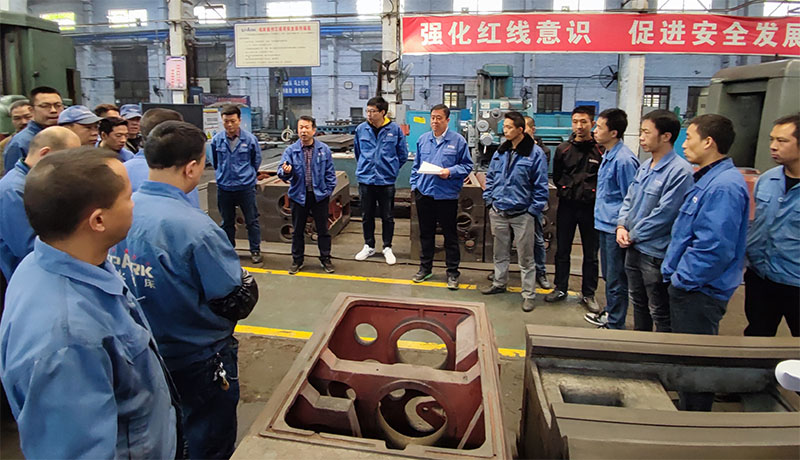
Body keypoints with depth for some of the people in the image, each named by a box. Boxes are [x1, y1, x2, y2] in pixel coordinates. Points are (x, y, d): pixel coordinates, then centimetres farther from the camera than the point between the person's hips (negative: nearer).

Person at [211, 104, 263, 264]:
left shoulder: (250, 139, -9)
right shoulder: (217, 139, -5)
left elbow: (257, 161, 7)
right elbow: (214, 162, 12)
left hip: (246, 187, -2)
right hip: (224, 188, 2)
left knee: (252, 221, 6)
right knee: (227, 222, 15)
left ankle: (255, 250, 19)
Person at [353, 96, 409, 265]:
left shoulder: (395, 129, -7)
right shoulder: (361, 129, -1)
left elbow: (403, 154, 4)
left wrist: (391, 169, 7)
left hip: (386, 181, -2)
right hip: (365, 180, 2)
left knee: (387, 217, 8)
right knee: (367, 216, 13)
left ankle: (387, 248, 23)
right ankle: (369, 246, 29)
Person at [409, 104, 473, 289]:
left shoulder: (458, 140, -3)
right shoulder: (423, 139, 8)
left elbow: (467, 165, -1)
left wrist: (451, 172, -17)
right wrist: (414, 185, 9)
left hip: (447, 195, -4)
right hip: (424, 193, 4)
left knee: (450, 235, 5)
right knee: (425, 233, 14)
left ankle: (452, 272, 16)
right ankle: (425, 268, 29)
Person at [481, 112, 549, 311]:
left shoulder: (535, 153, -9)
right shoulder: (500, 152, 7)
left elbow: (541, 187, -8)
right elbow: (490, 177, 17)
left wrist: (533, 211, -11)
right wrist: (489, 201, 8)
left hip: (522, 214, -5)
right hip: (499, 212, 5)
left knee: (525, 257, 3)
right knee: (500, 252, 19)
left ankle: (528, 294, 13)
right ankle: (499, 283, 36)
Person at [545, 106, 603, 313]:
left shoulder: (601, 150, -5)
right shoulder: (563, 149, 5)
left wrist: (594, 194, -4)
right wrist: (567, 191, 6)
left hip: (591, 208, -2)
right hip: (567, 205, 3)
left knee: (591, 254, 7)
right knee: (562, 250, 11)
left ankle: (588, 294, 19)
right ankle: (560, 288, 25)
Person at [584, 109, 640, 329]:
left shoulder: (624, 160, -19)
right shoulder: (608, 155, 11)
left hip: (615, 227, -10)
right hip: (604, 224, 10)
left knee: (616, 280, 2)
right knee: (608, 275, 22)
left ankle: (615, 326, 15)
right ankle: (609, 313, 38)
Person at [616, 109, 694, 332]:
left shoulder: (679, 171, -20)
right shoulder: (645, 167, 7)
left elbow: (664, 214, -22)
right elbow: (629, 198, 15)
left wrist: (633, 235, -12)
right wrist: (621, 225, -2)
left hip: (656, 253, -9)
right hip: (634, 247, 9)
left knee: (660, 313, 4)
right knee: (638, 302, 24)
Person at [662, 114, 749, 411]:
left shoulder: (724, 186, -23)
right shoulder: (708, 179, 11)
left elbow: (715, 248, -29)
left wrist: (682, 278, -18)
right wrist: (675, 274, 14)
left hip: (700, 292, -10)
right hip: (687, 286, 10)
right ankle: (686, 411, 39)